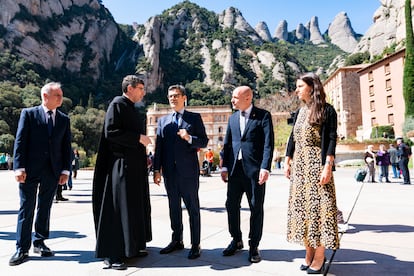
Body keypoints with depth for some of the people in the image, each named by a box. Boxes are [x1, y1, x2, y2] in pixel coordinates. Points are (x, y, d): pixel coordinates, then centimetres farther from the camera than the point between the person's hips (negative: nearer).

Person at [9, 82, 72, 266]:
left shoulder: (64, 119, 10)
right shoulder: (28, 113, 1)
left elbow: (66, 146, 9)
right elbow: (20, 141, -4)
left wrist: (65, 170, 2)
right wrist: (19, 167, -11)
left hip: (52, 171, 3)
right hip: (30, 170, -3)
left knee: (45, 208, 12)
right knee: (26, 209, 2)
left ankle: (39, 242, 25)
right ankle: (22, 249, 11)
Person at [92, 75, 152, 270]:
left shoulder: (132, 108, 18)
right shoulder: (117, 104, -8)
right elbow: (110, 131, -20)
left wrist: (143, 156, 15)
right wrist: (139, 138, -19)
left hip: (134, 166, 10)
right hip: (121, 165, -10)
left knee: (134, 206, 14)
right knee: (117, 206, -6)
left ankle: (131, 247, 25)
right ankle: (111, 255, 3)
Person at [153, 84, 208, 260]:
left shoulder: (194, 118, 4)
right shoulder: (163, 120, 13)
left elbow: (204, 142, 0)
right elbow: (159, 146, 8)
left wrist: (189, 138, -19)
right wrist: (157, 169, 2)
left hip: (189, 170, -4)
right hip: (169, 172, 4)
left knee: (193, 208, 4)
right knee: (174, 208, 13)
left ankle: (195, 245, 14)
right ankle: (177, 240, 28)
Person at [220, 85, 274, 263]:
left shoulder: (263, 116, -1)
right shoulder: (232, 118, 14)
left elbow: (268, 144, -8)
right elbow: (227, 144, 13)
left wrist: (265, 168, -17)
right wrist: (225, 167, 6)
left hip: (255, 169, -5)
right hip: (235, 169, 5)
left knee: (256, 208, 5)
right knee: (231, 205, 8)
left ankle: (254, 246, 20)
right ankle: (236, 240, 28)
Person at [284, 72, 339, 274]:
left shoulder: (326, 110, -4)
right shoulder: (300, 112, 14)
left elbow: (331, 139, -11)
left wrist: (328, 166, -18)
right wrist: (287, 161, 8)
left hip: (317, 164, -7)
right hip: (299, 165, 7)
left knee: (317, 205, -4)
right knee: (302, 206, 8)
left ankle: (319, 257, 7)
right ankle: (309, 252, 19)